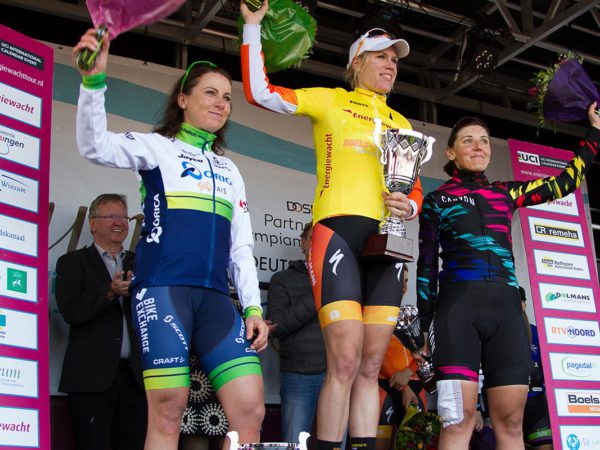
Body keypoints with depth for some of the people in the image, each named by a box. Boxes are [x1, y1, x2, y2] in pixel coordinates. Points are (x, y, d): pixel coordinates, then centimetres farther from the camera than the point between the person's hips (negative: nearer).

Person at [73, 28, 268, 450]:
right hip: (163, 288, -5)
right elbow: (97, 147, -10)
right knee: (168, 410, -10)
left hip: (216, 297, 5)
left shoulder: (230, 170, 25)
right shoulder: (158, 147, 10)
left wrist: (253, 307, 10)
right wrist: (93, 80, -24)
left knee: (251, 411, -6)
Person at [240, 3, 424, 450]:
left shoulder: (401, 122, 24)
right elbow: (260, 91, 4)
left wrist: (409, 206, 0)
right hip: (338, 235, -5)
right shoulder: (330, 100, 11)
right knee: (345, 363, -14)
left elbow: (415, 187, 23)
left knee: (371, 367, 1)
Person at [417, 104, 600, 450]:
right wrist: (427, 322, 0)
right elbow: (426, 264, 8)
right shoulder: (437, 199, 11)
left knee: (511, 422, -1)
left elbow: (566, 182, 27)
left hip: (506, 307, 3)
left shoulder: (506, 193, 19)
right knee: (459, 419, -13)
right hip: (457, 306, -3)